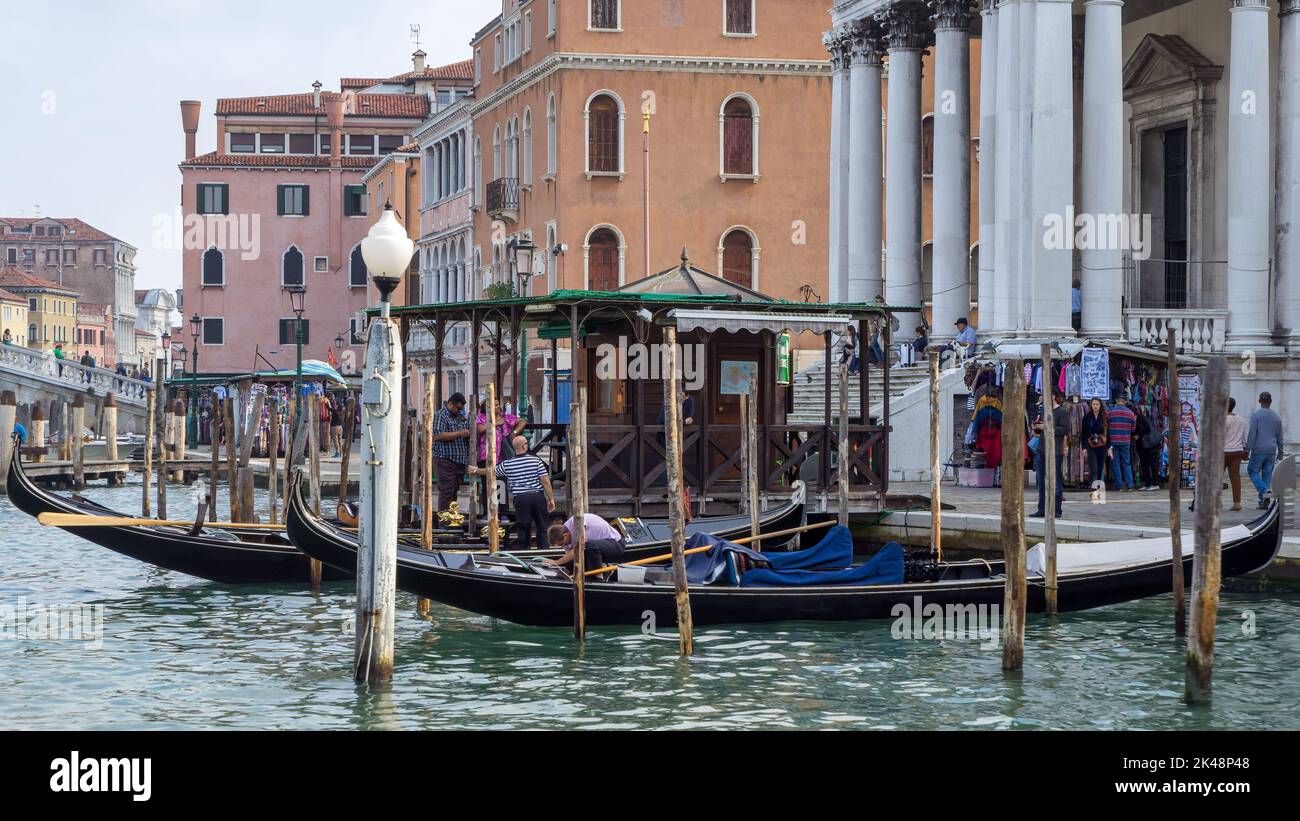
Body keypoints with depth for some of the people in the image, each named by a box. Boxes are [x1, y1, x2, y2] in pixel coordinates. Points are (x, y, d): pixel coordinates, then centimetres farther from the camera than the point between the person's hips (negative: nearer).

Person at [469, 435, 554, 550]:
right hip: (538, 496, -1)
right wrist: (551, 499, 3)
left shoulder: (507, 465, 3)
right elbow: (546, 481, -5)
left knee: (523, 530, 8)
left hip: (520, 498, 1)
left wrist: (476, 470, 40)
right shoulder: (536, 461, -2)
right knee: (542, 528, 7)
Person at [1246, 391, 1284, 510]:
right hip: (1271, 451, 5)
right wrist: (1280, 453, 22)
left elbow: (1252, 434, -14)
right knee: (1267, 475, 8)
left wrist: (1247, 450, -10)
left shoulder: (1256, 415, -8)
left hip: (1258, 451, -5)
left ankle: (1264, 492, -16)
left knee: (1253, 472, 6)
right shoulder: (1277, 417, 8)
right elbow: (1280, 437, 13)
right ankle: (1263, 502, 4)